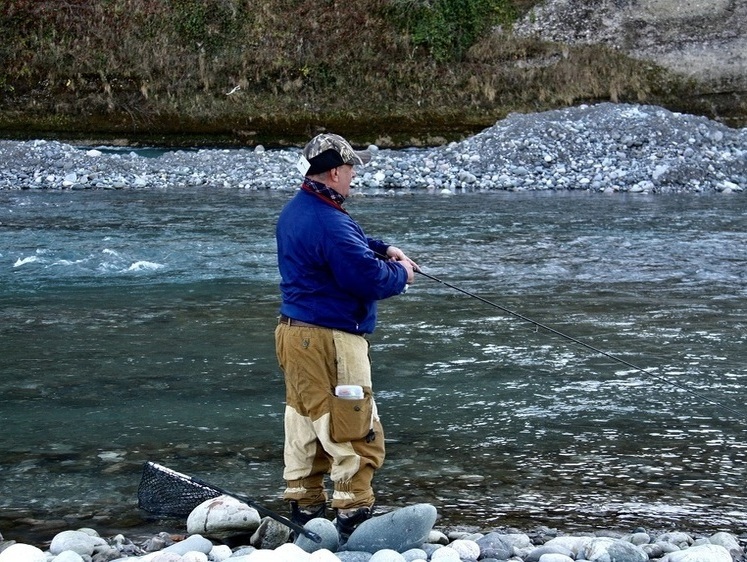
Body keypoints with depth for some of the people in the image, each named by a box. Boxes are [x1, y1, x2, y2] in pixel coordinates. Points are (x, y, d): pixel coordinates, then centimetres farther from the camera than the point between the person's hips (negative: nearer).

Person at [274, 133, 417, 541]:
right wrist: (401, 274, -2)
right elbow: (370, 278, -22)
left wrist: (382, 249, 12)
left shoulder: (295, 211, 10)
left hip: (294, 334, 10)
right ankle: (352, 516, -1)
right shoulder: (331, 224, -23)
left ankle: (303, 507, 25)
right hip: (329, 339, -10)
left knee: (303, 419, 17)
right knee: (354, 430, -3)